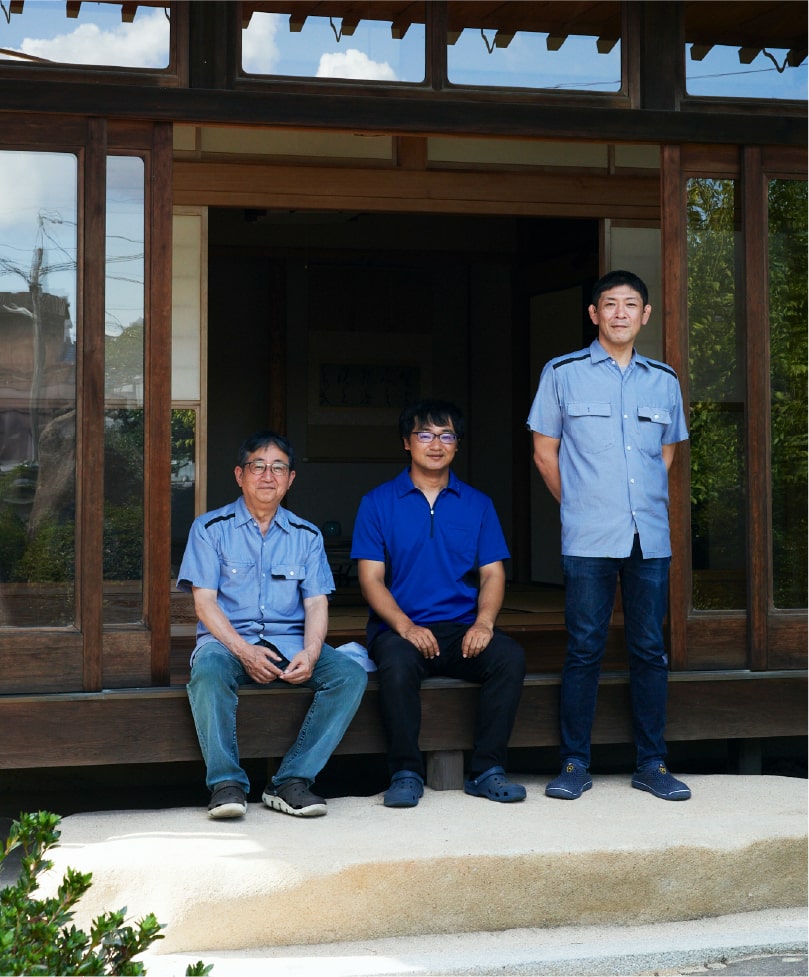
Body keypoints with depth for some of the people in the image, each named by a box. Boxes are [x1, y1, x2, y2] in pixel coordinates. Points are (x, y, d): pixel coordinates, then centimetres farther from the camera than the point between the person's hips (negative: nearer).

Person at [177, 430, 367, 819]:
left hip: (289, 642, 3)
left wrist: (309, 653, -16)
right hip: (227, 640, -3)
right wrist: (243, 650, -20)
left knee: (350, 673, -24)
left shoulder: (306, 535, 14)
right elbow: (204, 601, -3)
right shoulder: (211, 528, 6)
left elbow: (316, 603, 5)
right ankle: (226, 783, -32)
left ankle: (292, 780, -24)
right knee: (208, 669, -38)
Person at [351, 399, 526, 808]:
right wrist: (405, 626, -17)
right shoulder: (378, 502, 7)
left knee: (510, 656, -28)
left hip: (463, 629, 2)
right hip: (400, 628, -2)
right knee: (397, 664, -36)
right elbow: (371, 579, 0)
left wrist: (483, 622, -12)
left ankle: (486, 769, -19)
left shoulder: (477, 504, 15)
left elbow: (492, 574, 9)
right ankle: (406, 772, -20)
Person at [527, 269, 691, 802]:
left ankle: (652, 763, 13)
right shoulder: (563, 374, 3)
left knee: (650, 649, 5)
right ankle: (575, 763, 8)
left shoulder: (664, 380, 11)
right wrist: (580, 506, 9)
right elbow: (545, 452, 8)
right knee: (585, 649, 0)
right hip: (588, 538, -3)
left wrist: (649, 505, 14)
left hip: (650, 536, 3)